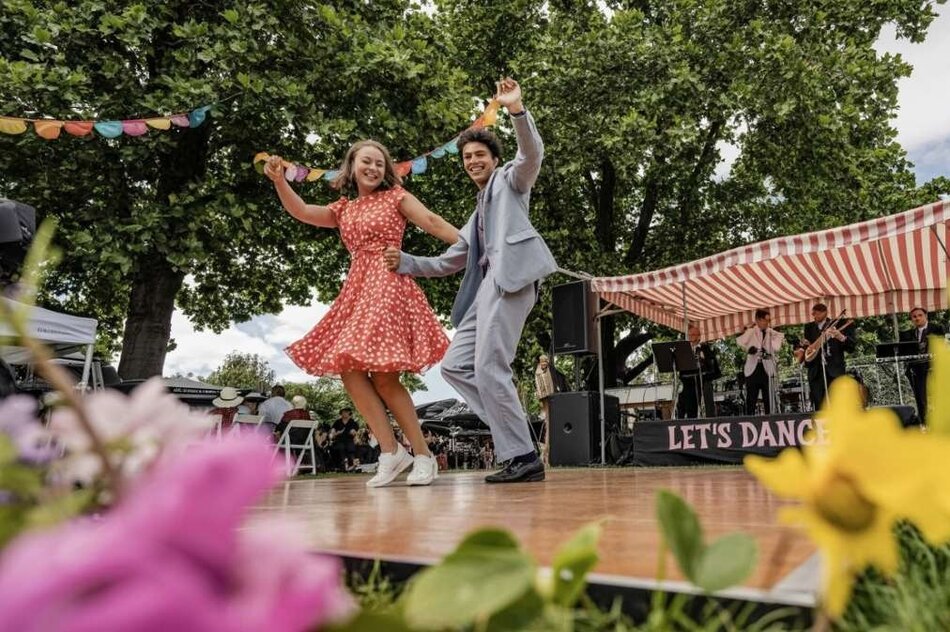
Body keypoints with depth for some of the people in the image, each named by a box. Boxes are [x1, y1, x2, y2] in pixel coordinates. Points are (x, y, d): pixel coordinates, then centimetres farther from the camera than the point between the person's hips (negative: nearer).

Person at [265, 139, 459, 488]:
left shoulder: (396, 197, 10)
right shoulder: (342, 210, 21)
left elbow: (433, 223, 3)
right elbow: (301, 212, 9)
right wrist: (279, 181, -7)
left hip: (389, 285, -6)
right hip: (356, 290, 6)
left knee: (383, 376, -13)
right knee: (349, 369, -8)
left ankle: (422, 455, -3)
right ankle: (391, 452, -2)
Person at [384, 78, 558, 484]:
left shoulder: (510, 180, 15)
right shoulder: (476, 218, 33)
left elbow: (532, 154, -7)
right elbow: (449, 262, 31)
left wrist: (516, 109, -22)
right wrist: (404, 262, 18)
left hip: (510, 276, -9)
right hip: (488, 287, 9)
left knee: (489, 367, -16)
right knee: (454, 364, 4)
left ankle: (523, 457, -8)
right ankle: (511, 428, 5)